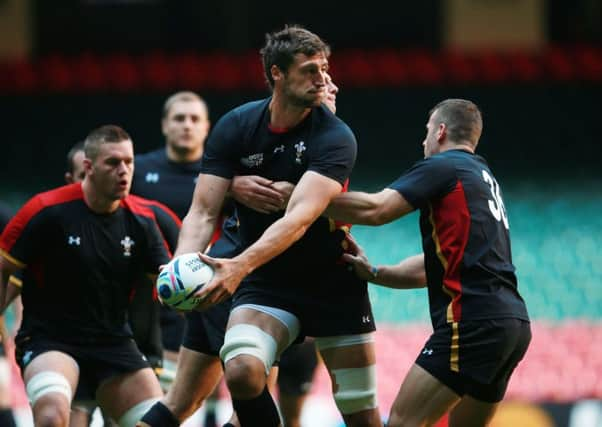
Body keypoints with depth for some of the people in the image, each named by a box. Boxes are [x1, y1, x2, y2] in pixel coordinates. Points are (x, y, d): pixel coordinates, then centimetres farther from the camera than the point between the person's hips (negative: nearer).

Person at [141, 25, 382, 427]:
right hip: (265, 286, 1)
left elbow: (300, 217, -29)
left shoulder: (334, 137, -16)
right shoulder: (235, 128, -7)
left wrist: (241, 265, -44)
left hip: (334, 285, -1)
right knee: (242, 372, -28)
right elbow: (204, 212, -8)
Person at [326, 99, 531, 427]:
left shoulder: (442, 166, 0)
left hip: (474, 320, -9)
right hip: (512, 321, 9)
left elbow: (375, 209, -13)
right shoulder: (483, 177, 27)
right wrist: (373, 273, 19)